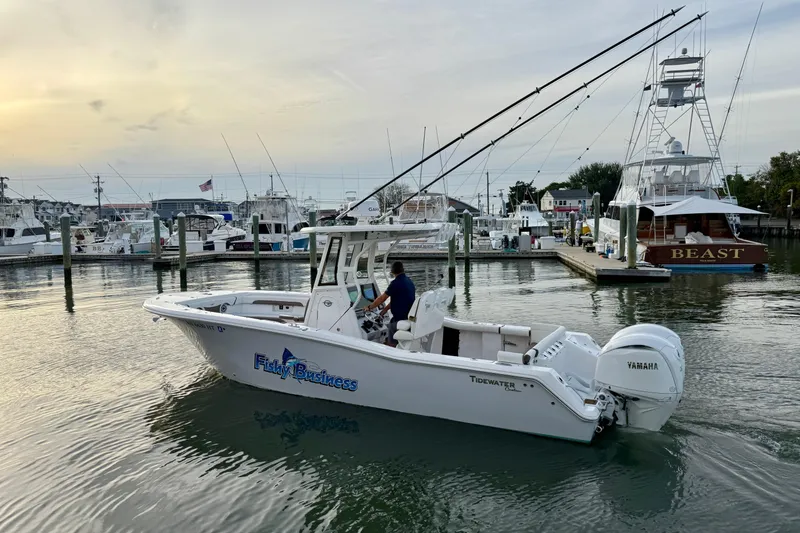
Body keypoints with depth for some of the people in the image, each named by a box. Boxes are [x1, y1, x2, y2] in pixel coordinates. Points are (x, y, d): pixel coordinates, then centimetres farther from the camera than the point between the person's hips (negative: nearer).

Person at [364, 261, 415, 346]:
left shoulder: (396, 283, -17)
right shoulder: (409, 281, 8)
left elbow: (382, 298, -10)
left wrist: (369, 307, 4)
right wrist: (385, 310, 18)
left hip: (401, 319, -8)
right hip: (411, 316, 8)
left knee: (392, 344, 4)